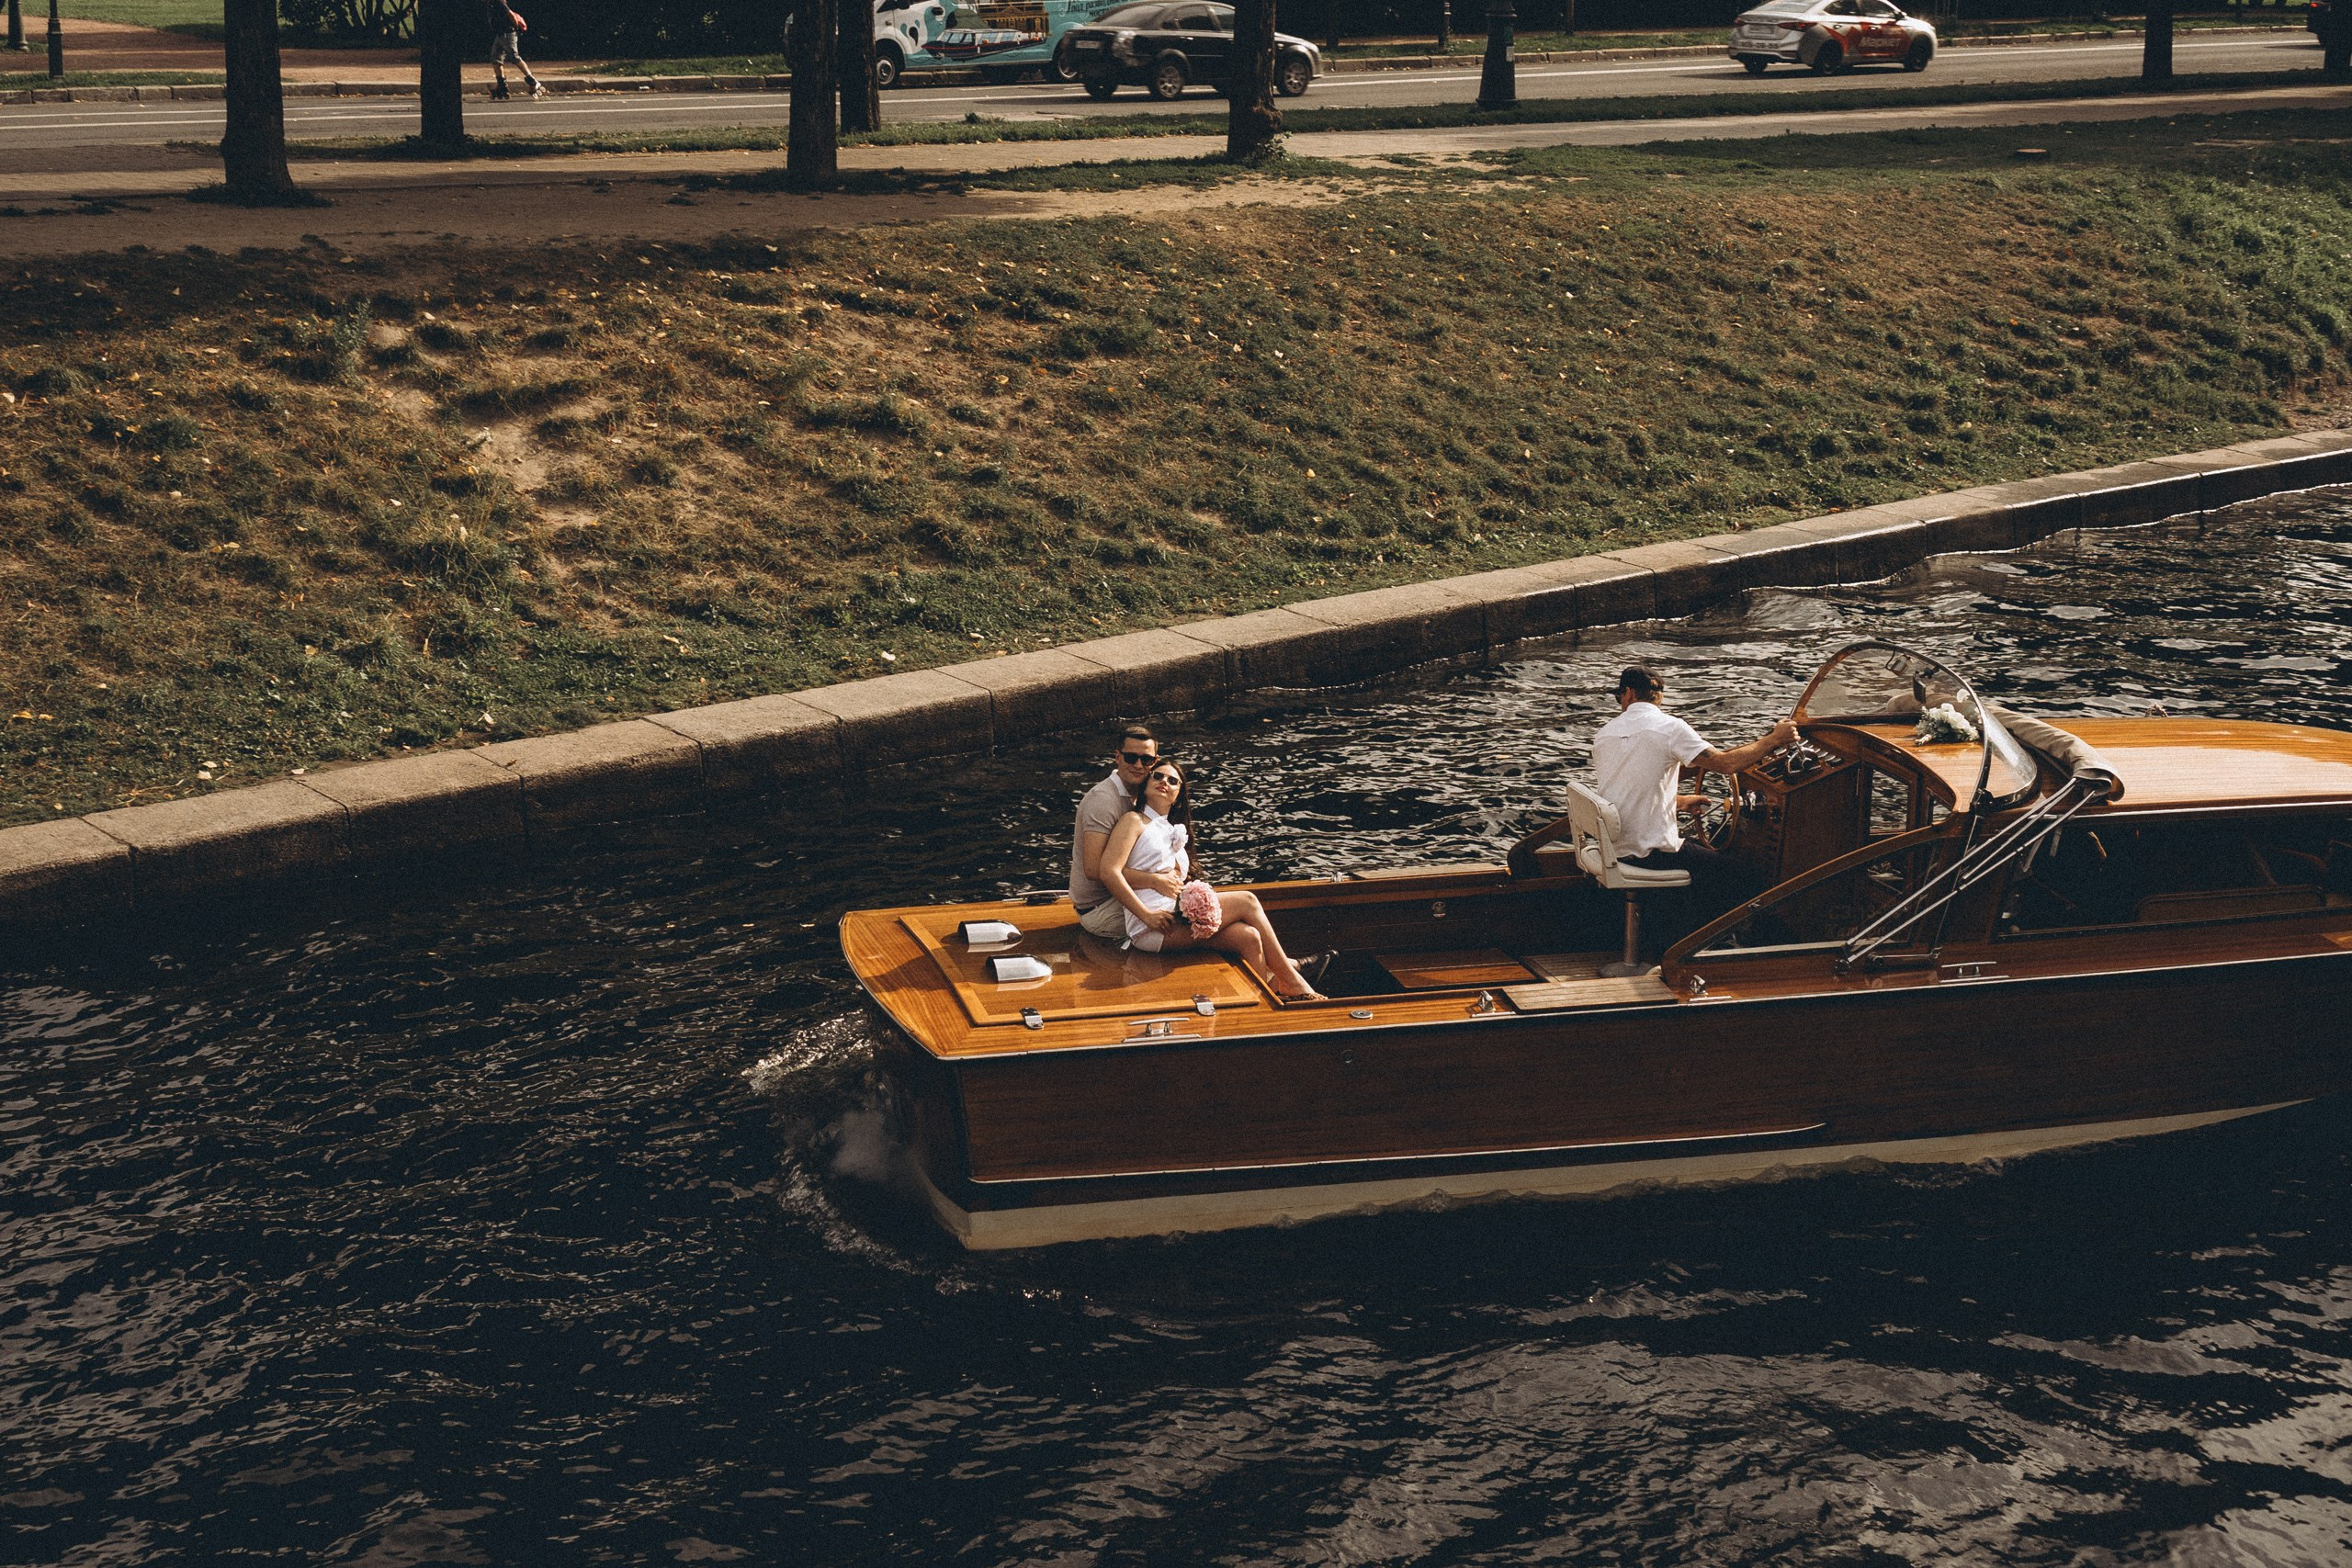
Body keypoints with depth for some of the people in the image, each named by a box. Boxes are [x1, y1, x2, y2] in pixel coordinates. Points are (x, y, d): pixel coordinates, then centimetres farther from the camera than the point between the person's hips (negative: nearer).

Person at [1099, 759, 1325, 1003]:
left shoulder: (1174, 832, 29)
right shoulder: (1134, 821, 4)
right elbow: (1109, 872, -10)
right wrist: (1147, 916, -17)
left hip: (1179, 915, 8)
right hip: (1152, 928, -8)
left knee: (1248, 937, -16)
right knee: (1247, 902, -12)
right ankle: (1293, 985, -6)